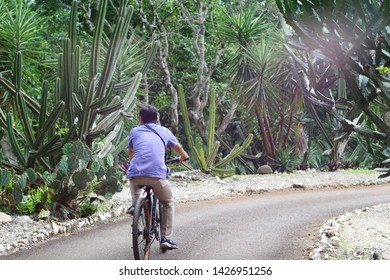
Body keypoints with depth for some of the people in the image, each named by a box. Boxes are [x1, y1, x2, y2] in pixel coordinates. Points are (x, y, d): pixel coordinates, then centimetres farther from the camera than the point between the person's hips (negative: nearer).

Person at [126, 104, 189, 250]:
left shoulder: (134, 131, 20)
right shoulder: (164, 131, 19)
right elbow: (178, 148, 38)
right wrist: (183, 157, 61)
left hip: (136, 174, 1)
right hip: (157, 175, -1)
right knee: (168, 203, 22)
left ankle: (135, 203, 17)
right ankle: (166, 239, 13)